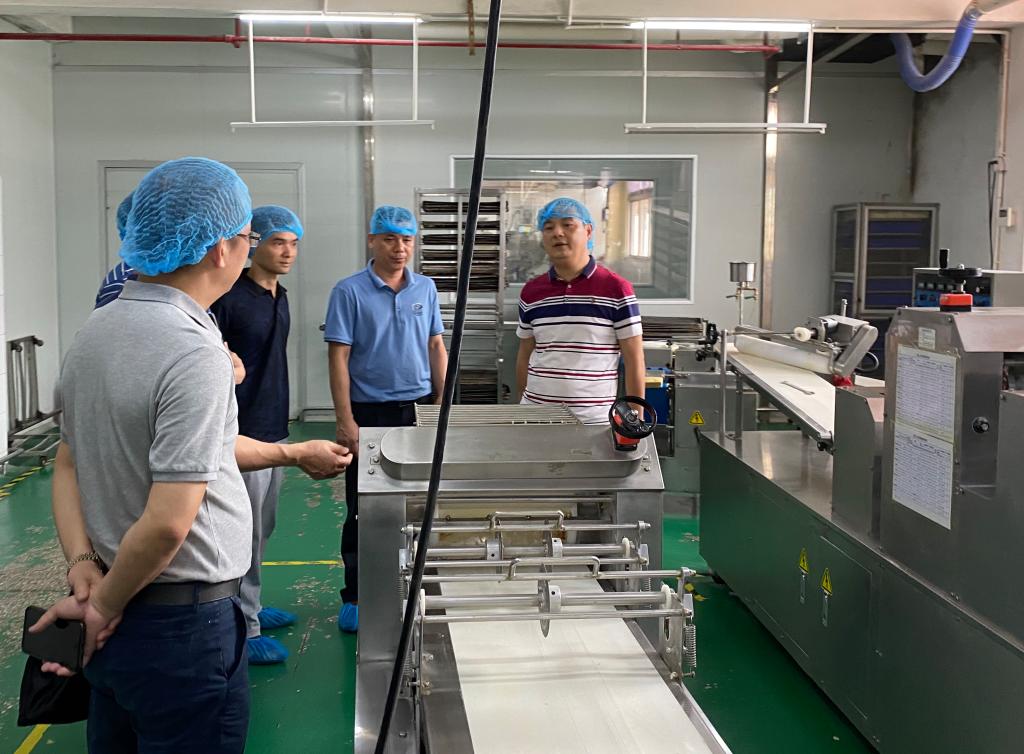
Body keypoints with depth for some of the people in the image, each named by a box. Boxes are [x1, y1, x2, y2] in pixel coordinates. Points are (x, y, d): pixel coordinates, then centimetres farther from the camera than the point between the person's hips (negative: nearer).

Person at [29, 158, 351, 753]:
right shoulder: (197, 354, -23)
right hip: (182, 624, -8)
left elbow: (69, 463, 10)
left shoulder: (94, 330, 4)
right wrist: (103, 607, -12)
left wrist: (82, 562, 1)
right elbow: (168, 522, -27)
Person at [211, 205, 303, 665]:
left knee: (262, 530, 19)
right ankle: (243, 629, 8)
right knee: (245, 535, -2)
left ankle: (250, 607, 32)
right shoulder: (229, 298, -16)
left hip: (274, 428, 9)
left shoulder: (279, 297, 12)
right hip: (242, 433, -9)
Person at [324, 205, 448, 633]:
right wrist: (345, 421, -14)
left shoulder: (425, 289, 7)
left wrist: (443, 404, 5)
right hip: (371, 413, -4)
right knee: (364, 510, 3)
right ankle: (355, 599, 14)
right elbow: (339, 358, -9)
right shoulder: (350, 292, -6)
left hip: (418, 409, 4)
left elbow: (436, 347, 12)